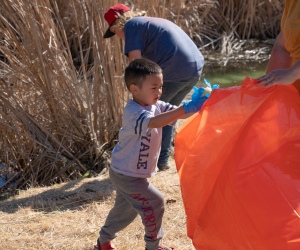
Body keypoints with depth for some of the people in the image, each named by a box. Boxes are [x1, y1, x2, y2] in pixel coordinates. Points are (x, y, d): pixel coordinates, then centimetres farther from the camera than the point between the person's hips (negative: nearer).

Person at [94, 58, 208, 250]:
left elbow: (178, 114, -11)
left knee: (126, 209, 23)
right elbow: (155, 122, -49)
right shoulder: (134, 112, -31)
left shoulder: (156, 105, -3)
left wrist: (198, 103, -32)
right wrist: (188, 107, -56)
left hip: (128, 172, 9)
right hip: (126, 173, -9)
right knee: (154, 203, -5)